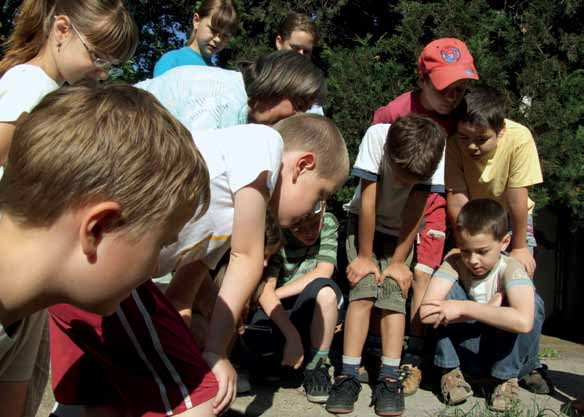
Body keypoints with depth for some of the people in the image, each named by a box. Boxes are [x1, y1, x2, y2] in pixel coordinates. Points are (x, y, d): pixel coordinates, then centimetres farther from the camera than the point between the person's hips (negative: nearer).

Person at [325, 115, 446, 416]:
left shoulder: (435, 154, -28)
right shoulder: (376, 137, -33)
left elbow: (414, 211, -20)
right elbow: (368, 202, -26)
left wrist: (399, 262, -18)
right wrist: (364, 256, -20)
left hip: (401, 229, 1)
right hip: (364, 222, -1)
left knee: (395, 292, -13)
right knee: (364, 290, -16)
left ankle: (389, 379, -11)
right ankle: (348, 376, -15)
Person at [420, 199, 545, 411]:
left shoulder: (510, 268, -22)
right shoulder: (455, 264, -17)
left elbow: (523, 321, -43)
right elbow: (427, 313, -33)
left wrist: (464, 308, -37)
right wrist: (491, 307, -31)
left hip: (510, 356, -1)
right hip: (468, 352, 1)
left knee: (531, 303, -28)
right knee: (450, 291, -22)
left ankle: (508, 378, -9)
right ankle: (450, 371, -8)